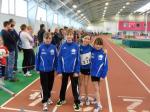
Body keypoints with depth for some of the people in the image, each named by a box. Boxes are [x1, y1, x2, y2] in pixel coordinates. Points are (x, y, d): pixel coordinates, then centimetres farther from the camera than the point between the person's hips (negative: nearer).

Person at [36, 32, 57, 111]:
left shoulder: (53, 47, -6)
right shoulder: (40, 47, -10)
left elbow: (56, 59, 1)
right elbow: (37, 58, -3)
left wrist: (56, 68, 3)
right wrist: (37, 69, 0)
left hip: (51, 70, 2)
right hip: (43, 70, -2)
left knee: (50, 85, 16)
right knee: (44, 86, 2)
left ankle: (48, 97, 39)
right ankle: (45, 102, 10)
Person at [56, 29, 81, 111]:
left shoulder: (76, 46, -9)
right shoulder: (63, 46, -7)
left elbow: (78, 60, -6)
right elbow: (59, 59, -4)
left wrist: (77, 71, -9)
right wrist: (59, 71, -7)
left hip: (73, 71, -2)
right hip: (64, 70, 2)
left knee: (74, 87, 6)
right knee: (63, 86, 19)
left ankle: (76, 103, 21)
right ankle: (62, 99, 40)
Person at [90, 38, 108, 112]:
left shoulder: (103, 54, -11)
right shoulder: (92, 51, -8)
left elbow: (105, 66, -9)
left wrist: (103, 75, -11)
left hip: (99, 73, -1)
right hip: (93, 73, 1)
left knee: (97, 88, 15)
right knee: (96, 88, 4)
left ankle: (97, 99, 35)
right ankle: (99, 105, 14)